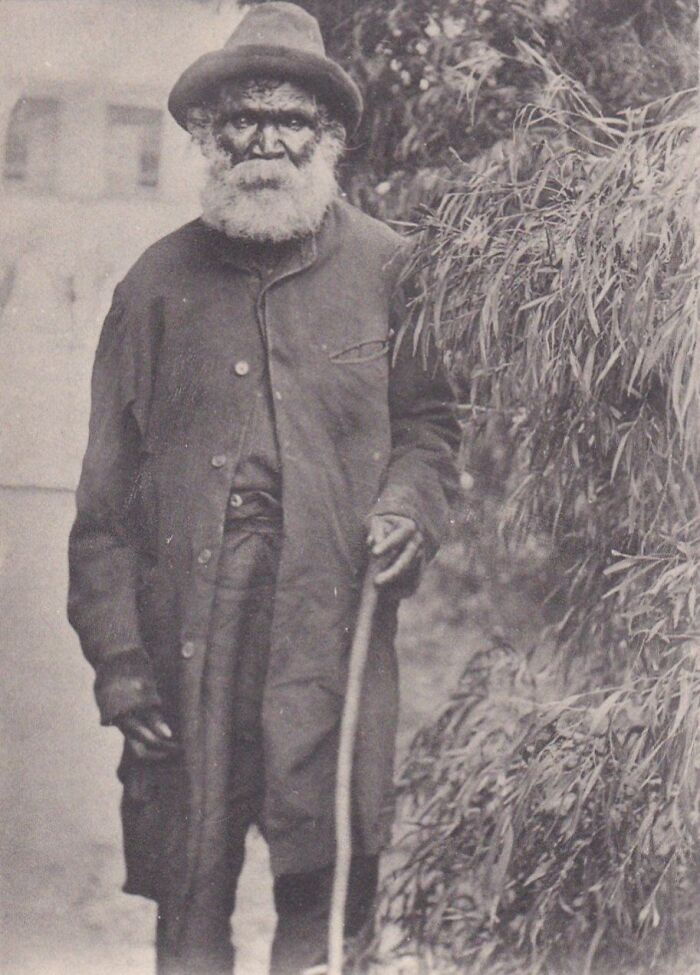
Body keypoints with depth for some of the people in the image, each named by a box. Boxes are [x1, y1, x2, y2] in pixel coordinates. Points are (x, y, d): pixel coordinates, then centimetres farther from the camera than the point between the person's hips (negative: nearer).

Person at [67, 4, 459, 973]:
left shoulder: (386, 270, 7)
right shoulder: (159, 283, 7)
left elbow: (430, 420, 18)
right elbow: (107, 487, 7)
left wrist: (408, 505, -4)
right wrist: (114, 651, 1)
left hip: (332, 624, 0)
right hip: (186, 627, 1)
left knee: (325, 886, -1)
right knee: (187, 897, 5)